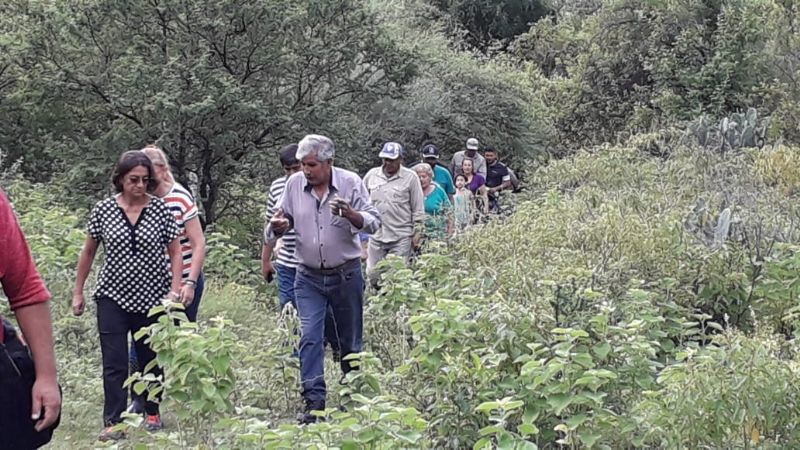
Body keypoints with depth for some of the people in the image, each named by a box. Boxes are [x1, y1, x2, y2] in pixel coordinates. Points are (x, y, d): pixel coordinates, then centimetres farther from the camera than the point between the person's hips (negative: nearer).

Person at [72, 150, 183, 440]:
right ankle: (113, 422, 0)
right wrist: (78, 292, 9)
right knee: (114, 363, -5)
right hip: (113, 297, 0)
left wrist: (176, 288, -12)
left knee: (151, 360, 11)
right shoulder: (103, 210, -2)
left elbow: (175, 252, 0)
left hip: (152, 299, 1)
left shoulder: (161, 209, -3)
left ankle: (152, 413, 29)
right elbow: (88, 253, 8)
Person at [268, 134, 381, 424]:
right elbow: (284, 221, 10)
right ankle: (314, 401, -8)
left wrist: (350, 213, -32)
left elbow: (373, 223, -12)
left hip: (346, 274, -1)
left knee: (350, 339, 11)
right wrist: (279, 225, -15)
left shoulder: (350, 183, -9)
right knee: (310, 337, -10)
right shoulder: (295, 184, -3)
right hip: (309, 277, 1)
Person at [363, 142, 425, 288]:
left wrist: (417, 232, -2)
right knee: (373, 275, 7)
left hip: (401, 237, -3)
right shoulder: (372, 175, 6)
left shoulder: (410, 177, -2)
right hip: (376, 236, 4)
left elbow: (418, 208, 1)